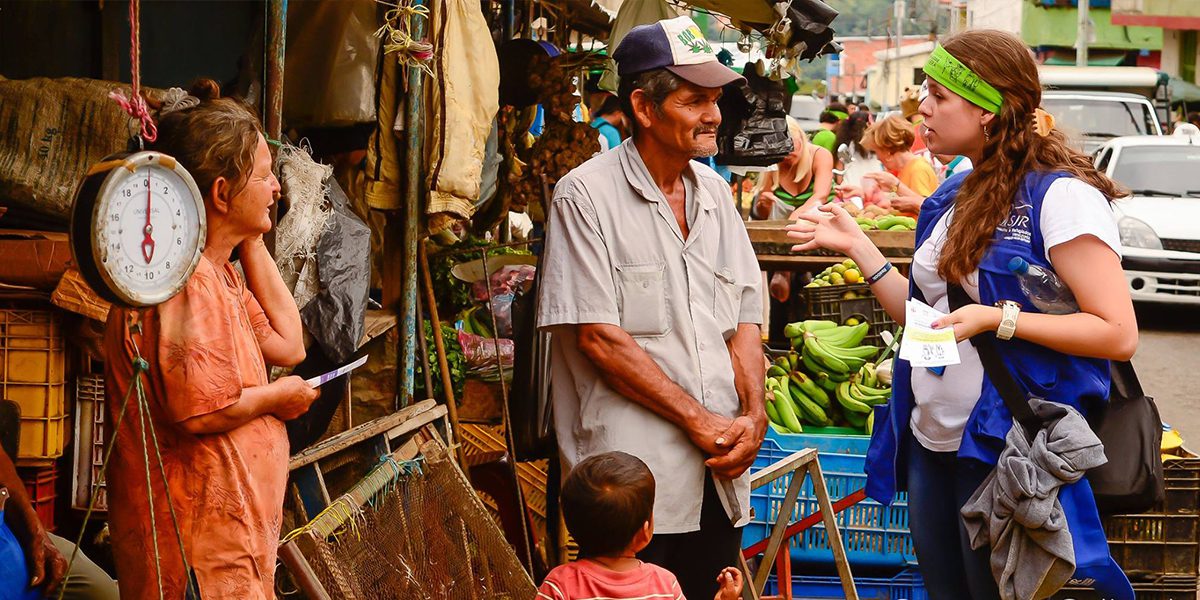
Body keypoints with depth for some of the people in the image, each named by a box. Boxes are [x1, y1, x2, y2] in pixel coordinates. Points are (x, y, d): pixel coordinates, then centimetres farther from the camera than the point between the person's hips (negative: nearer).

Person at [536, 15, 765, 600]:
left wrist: (753, 415, -4)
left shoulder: (714, 192, 13)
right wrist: (700, 421, -13)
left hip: (720, 476, 6)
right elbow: (599, 337, -13)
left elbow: (744, 318, 14)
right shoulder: (586, 194, -7)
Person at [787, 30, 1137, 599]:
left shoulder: (1060, 195, -13)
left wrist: (997, 319, -24)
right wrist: (856, 245, 9)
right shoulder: (953, 198, 12)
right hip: (931, 443, 8)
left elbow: (1118, 333, -18)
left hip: (1005, 452, -8)